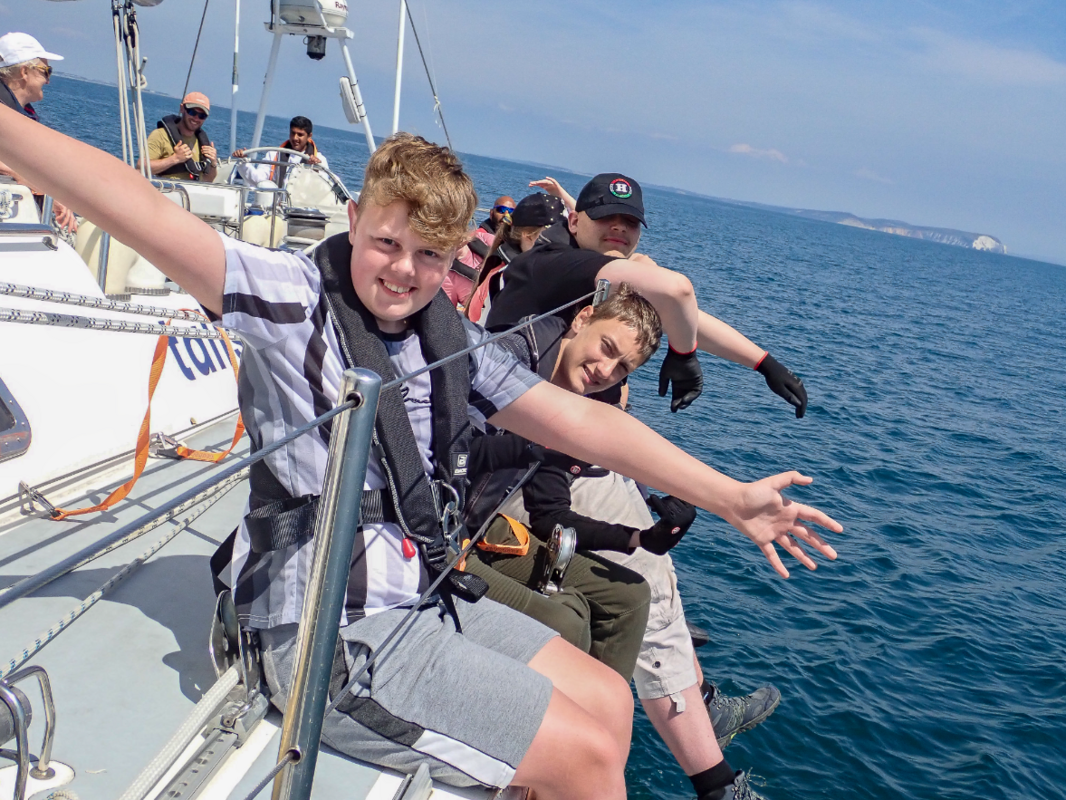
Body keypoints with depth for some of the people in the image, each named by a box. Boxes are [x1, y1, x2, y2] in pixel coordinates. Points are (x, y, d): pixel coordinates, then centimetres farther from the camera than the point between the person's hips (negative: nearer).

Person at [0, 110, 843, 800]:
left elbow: (579, 420, 4)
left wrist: (731, 498, 3)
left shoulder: (450, 340, 6)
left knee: (607, 702, 13)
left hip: (422, 600, 7)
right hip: (331, 636, -7)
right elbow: (148, 215, -22)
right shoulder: (292, 298, -11)